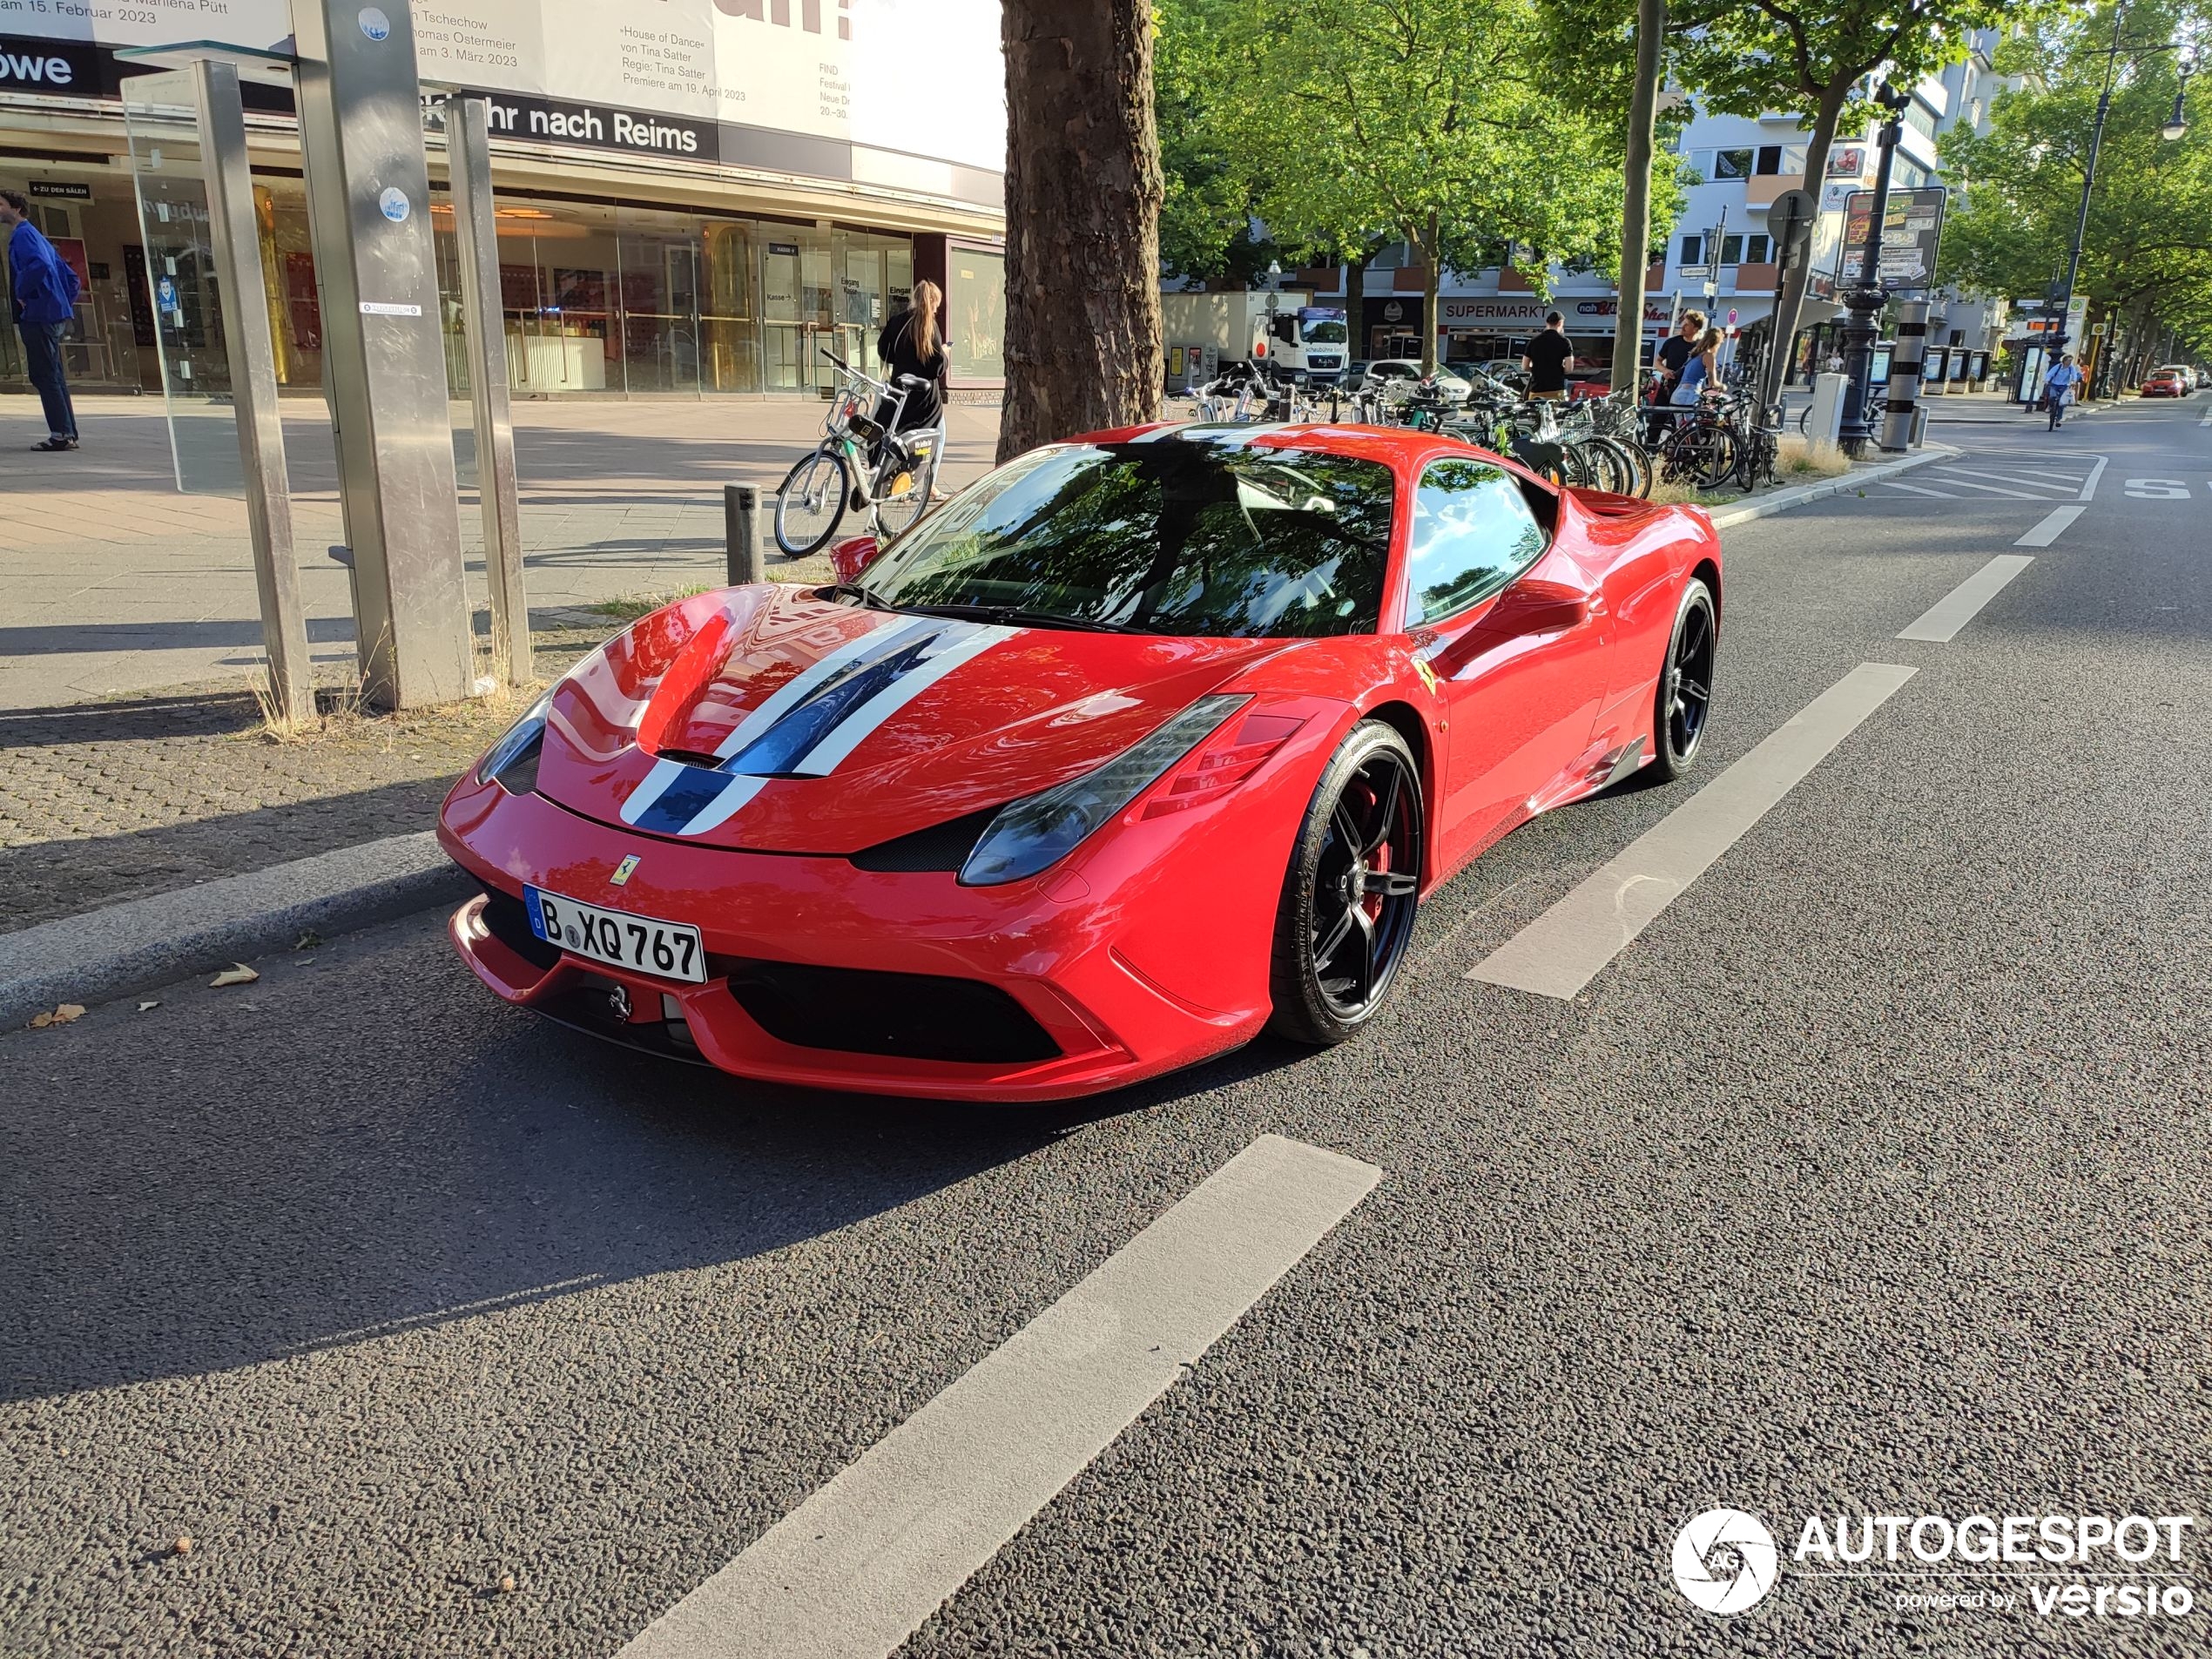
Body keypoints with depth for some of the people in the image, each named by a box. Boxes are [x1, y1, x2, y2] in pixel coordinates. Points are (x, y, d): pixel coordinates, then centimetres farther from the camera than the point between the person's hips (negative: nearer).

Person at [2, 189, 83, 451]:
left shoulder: (22, 234, -6)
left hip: (38, 315, -10)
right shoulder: (35, 236, 23)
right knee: (53, 377, 10)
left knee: (44, 376, -9)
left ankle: (61, 434, -12)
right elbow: (71, 278, 25)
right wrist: (65, 305, 18)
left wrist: (22, 293, -15)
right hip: (55, 315, 10)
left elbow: (39, 265, -26)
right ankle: (69, 434, 11)